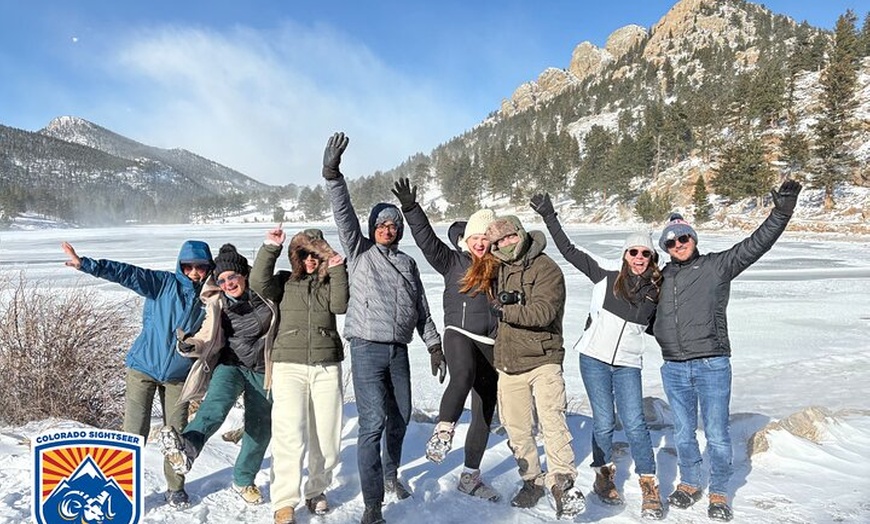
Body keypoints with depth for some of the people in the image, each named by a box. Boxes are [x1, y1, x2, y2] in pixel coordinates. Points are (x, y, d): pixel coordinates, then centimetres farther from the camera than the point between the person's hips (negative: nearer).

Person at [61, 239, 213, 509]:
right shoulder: (164, 283, -10)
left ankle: (176, 488, 24)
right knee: (135, 432, -4)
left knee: (177, 433, 7)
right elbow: (127, 273, -21)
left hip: (178, 374, 2)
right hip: (143, 367, -2)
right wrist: (86, 264, -31)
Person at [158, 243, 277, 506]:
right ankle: (186, 446, -59)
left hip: (261, 370, 1)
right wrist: (190, 345, -24)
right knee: (217, 401, -32)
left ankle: (244, 480, 29)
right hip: (231, 364, -1)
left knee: (260, 427, 7)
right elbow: (209, 339, -5)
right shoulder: (218, 305, -1)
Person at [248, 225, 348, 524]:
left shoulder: (330, 282, 12)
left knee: (326, 437, 3)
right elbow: (258, 282, -8)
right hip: (289, 366, -1)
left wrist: (337, 271, -10)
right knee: (290, 437, -12)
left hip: (327, 367, 2)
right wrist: (271, 248, -12)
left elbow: (340, 305, -6)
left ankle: (316, 491, 25)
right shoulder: (285, 281, 10)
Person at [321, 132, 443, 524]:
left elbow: (421, 309, 19)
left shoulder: (408, 264, 16)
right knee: (373, 424, -11)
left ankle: (390, 473, 43)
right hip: (367, 348, -5)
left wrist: (434, 344, 14)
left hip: (399, 350, 5)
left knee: (400, 417, 16)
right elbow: (343, 215, -11)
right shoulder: (360, 252, 4)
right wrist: (332, 174, -23)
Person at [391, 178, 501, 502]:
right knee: (463, 376, -40)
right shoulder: (453, 262, 2)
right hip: (459, 334, -3)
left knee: (484, 414, 9)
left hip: (491, 344, 4)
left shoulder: (500, 268, 9)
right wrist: (411, 209, -17)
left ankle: (470, 477, 23)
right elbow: (426, 239, -8)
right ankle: (443, 431, -31)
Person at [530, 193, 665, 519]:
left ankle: (650, 489, 9)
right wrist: (548, 216, -9)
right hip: (594, 358, -1)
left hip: (628, 364, 1)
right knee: (604, 422, 4)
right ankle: (604, 477, 27)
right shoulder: (607, 272, -7)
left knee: (634, 424, -6)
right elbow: (569, 251, -6)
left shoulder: (655, 288, 0)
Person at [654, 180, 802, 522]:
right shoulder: (661, 278, 12)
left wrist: (781, 213, -22)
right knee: (683, 433, 15)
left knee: (717, 435, 4)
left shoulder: (717, 266, 0)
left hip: (712, 366, -3)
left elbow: (755, 244, -11)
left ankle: (718, 495, 23)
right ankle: (689, 484, 34)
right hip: (673, 369, 4)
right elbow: (650, 318, 27)